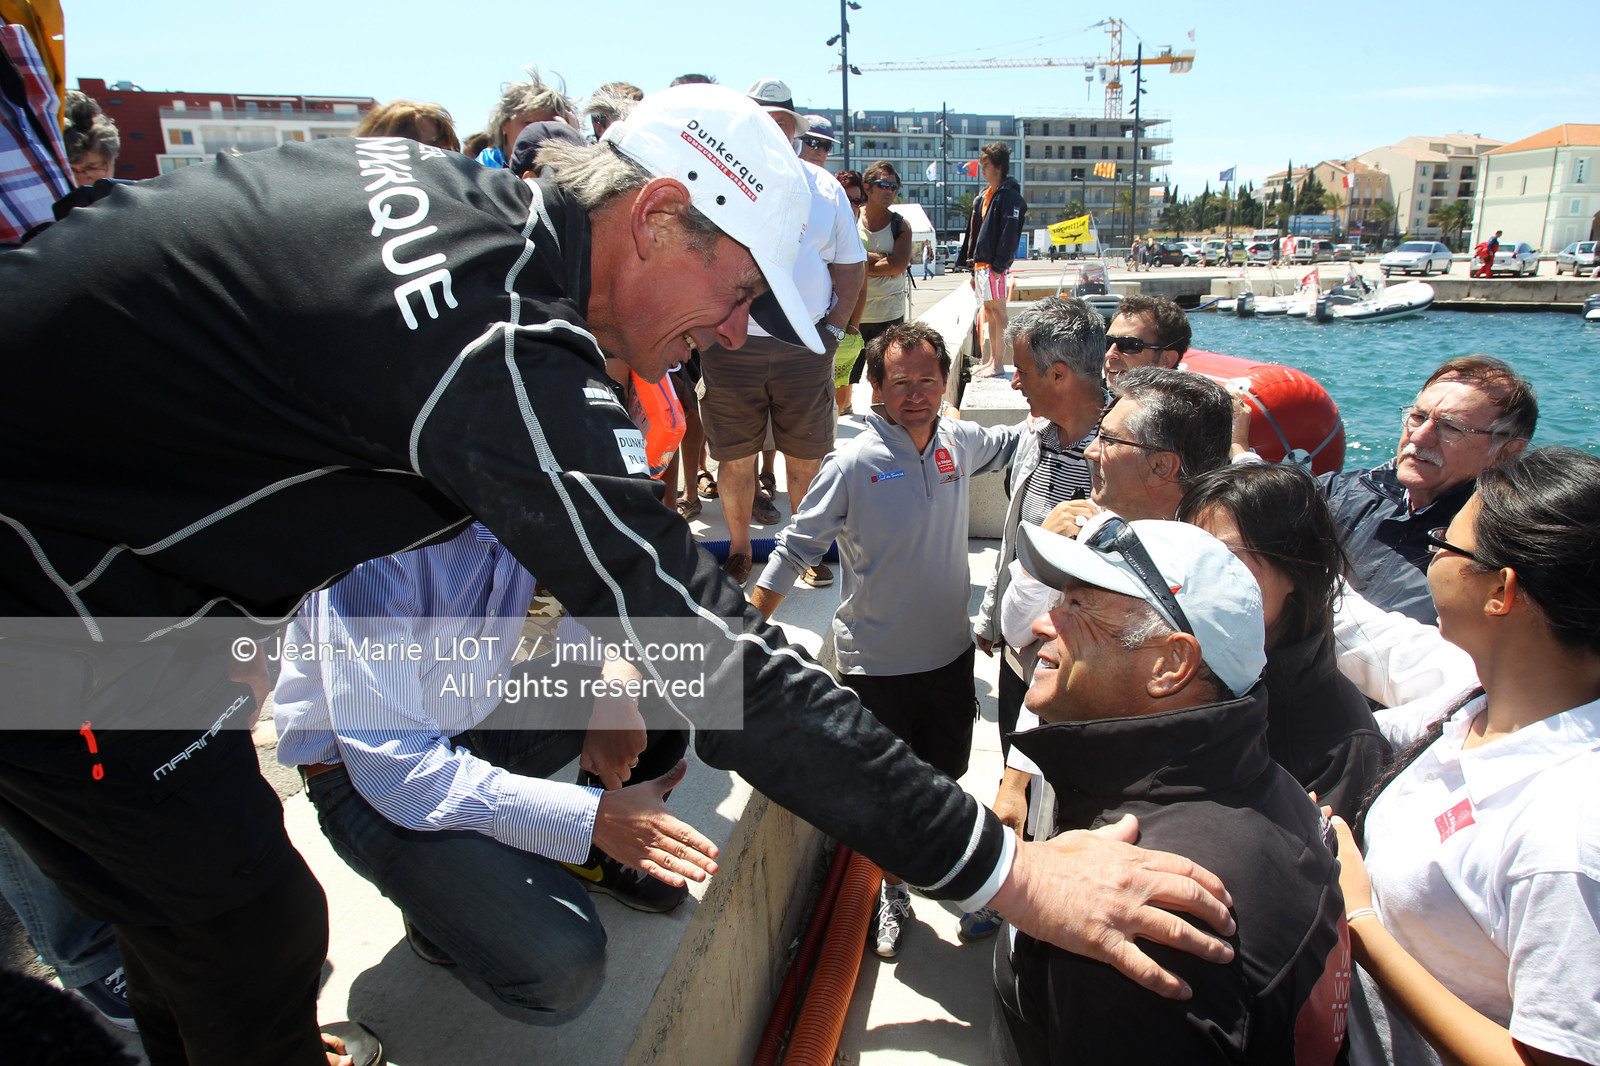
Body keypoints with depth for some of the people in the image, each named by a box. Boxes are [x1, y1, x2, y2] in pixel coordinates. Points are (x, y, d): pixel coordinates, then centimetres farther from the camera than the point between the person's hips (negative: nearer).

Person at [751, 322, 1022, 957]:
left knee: (945, 775, 22)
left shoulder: (959, 442, -4)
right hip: (876, 662, -4)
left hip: (949, 651, 4)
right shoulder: (852, 465, -19)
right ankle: (893, 889, 41)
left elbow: (1008, 445, 20)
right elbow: (795, 549, -13)